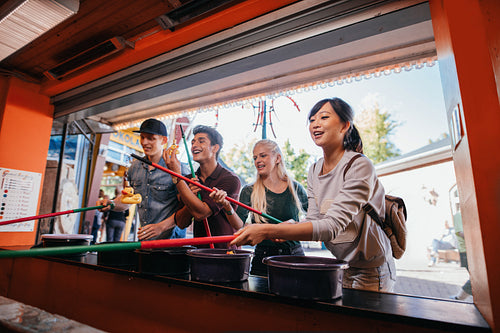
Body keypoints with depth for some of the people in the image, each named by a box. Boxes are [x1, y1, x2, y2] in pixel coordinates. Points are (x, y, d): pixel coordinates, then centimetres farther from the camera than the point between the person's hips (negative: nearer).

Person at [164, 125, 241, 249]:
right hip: (200, 251, 4)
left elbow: (201, 213, -19)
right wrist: (191, 197, -13)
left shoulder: (230, 180, -11)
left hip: (226, 251, -3)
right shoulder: (189, 180, 5)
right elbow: (181, 223, 3)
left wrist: (176, 176, -18)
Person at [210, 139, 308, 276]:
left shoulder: (296, 188, 1)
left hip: (294, 254, 1)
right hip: (263, 258, -1)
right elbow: (240, 225, -14)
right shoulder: (249, 191, -2)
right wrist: (227, 206, -31)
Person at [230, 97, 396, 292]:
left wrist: (267, 231, -40)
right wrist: (285, 231, -23)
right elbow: (314, 220, -3)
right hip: (340, 267, 6)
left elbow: (332, 225, -33)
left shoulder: (360, 167, -23)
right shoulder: (314, 171, 0)